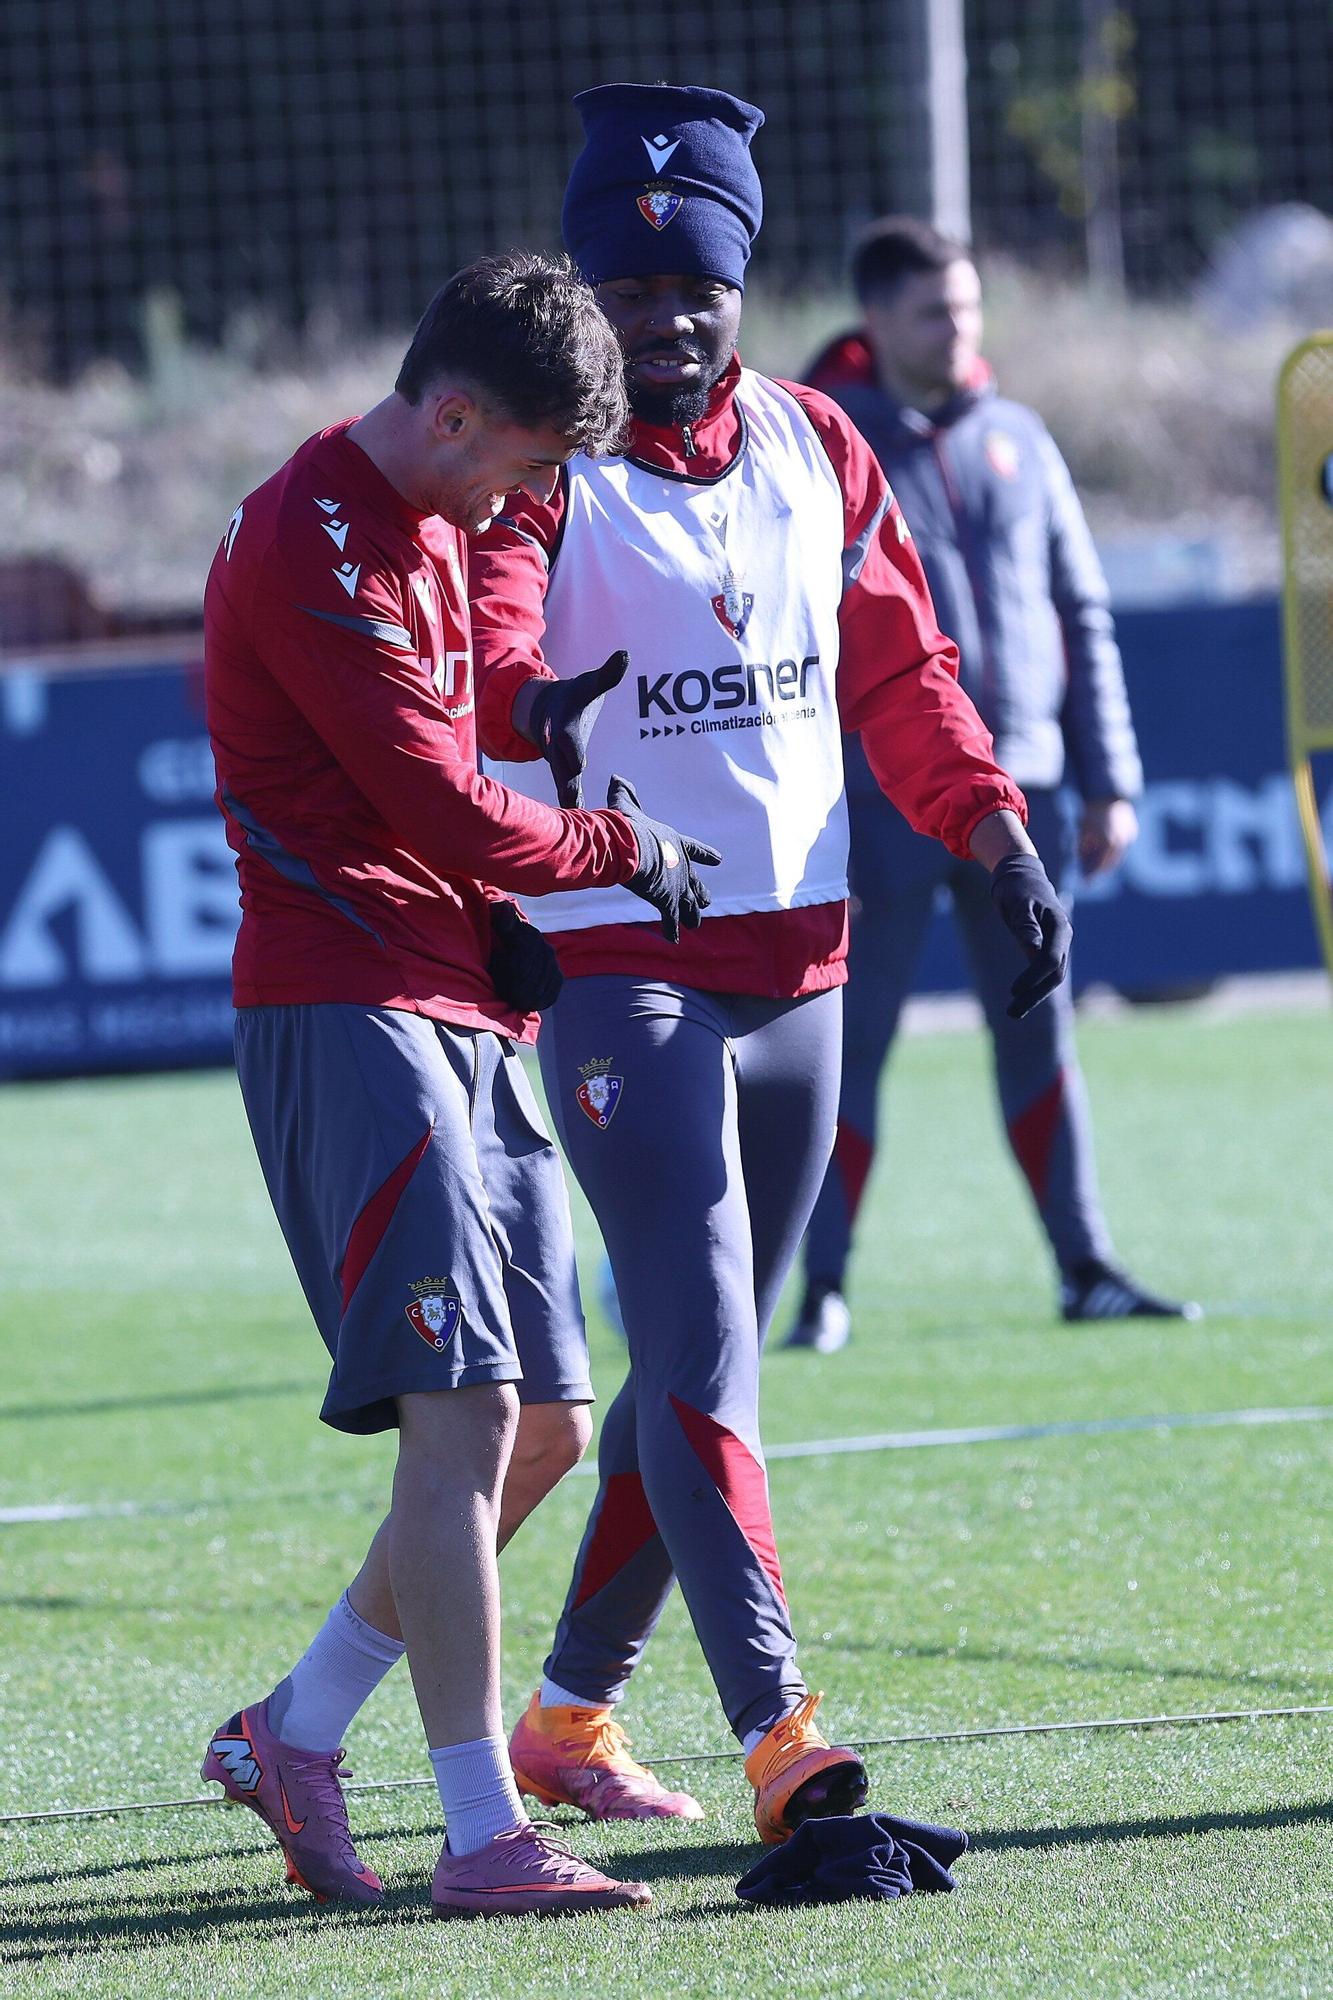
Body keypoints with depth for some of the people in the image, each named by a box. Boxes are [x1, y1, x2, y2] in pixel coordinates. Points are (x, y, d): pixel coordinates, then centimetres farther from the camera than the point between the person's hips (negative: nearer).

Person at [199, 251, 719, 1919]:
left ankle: (292, 1734, 22)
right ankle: (483, 1837, -17)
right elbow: (450, 813, -15)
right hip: (344, 1011, -10)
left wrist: (509, 925, 12)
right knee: (462, 1409, -17)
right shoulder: (313, 546, -13)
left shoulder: (427, 529, 18)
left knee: (543, 1426, 9)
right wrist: (626, 849, -1)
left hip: (455, 1012, 10)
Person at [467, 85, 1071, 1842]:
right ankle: (778, 1734, -23)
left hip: (800, 968, 7)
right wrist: (536, 704, -51)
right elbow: (481, 646, -28)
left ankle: (573, 1713, 27)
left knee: (710, 1359, 13)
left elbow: (897, 674, 15)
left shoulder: (816, 449, 9)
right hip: (618, 969, -7)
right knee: (700, 1360, -15)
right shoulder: (537, 465, -10)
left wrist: (999, 839, 1)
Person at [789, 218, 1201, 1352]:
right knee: (854, 1036, -3)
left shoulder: (1015, 440, 10)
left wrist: (1108, 781, 9)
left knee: (1039, 1035, 8)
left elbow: (1083, 613, 14)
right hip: (880, 792, -4)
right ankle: (825, 1288, 0)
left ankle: (1086, 1267, 13)